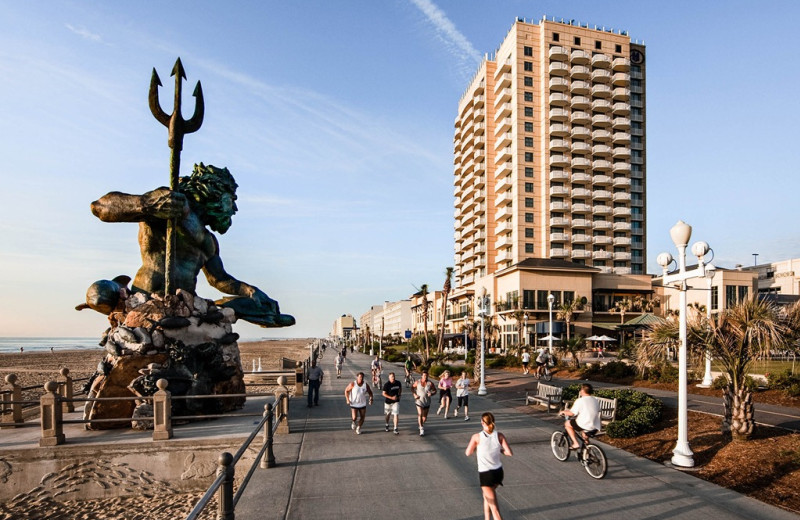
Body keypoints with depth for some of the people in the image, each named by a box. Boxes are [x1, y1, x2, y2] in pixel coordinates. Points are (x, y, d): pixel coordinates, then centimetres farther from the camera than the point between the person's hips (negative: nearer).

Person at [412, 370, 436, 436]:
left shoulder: (430, 383, -10)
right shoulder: (417, 382, -8)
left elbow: (435, 390, 0)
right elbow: (412, 387, 9)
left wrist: (431, 393, -21)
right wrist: (414, 395, -4)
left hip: (427, 402, 2)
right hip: (419, 401, -2)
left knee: (425, 417, 13)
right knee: (420, 414, -17)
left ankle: (422, 424, 45)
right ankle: (421, 429, -7)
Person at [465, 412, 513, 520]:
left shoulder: (477, 437, -13)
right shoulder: (499, 436, -6)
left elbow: (468, 453, -2)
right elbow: (509, 453, -9)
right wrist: (499, 449, 8)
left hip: (485, 474, -5)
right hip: (498, 471, 5)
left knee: (494, 508, -2)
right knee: (486, 496, 30)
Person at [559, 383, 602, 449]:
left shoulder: (580, 400, -11)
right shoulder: (596, 401, 9)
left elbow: (572, 413, -11)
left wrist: (563, 411, 8)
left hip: (585, 426, -7)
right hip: (596, 428, 7)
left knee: (567, 423, 16)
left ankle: (575, 444, 7)